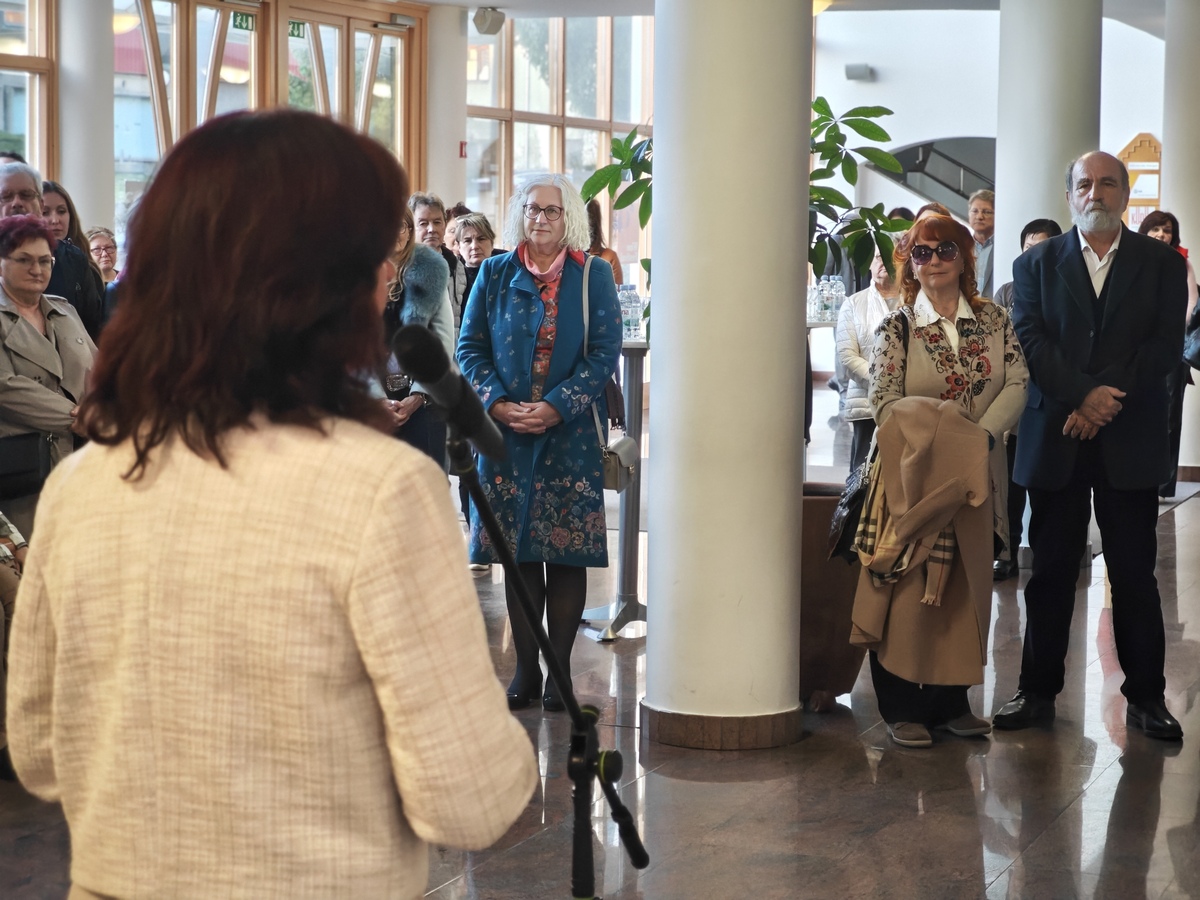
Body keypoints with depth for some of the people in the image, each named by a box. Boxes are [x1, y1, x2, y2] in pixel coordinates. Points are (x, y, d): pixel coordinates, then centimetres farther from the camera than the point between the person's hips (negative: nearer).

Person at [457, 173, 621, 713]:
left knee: (568, 555, 0)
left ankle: (560, 670, 8)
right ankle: (525, 668, 13)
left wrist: (556, 407, -14)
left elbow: (606, 352, -3)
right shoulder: (495, 274, 9)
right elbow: (470, 347, 6)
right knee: (518, 553, 5)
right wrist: (498, 404, -11)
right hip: (506, 429, 2)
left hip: (570, 434, -1)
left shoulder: (593, 276, 4)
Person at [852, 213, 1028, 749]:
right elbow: (885, 401, -10)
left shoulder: (994, 321, 5)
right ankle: (902, 708, 2)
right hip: (913, 473, -3)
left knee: (964, 584, 7)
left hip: (975, 473, 3)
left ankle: (952, 700, 17)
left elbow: (1017, 384, -3)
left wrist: (983, 433, -18)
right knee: (907, 587, -6)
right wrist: (940, 428, -22)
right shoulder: (896, 328, -2)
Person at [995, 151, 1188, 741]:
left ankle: (1146, 696, 11)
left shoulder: (1161, 263, 8)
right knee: (1051, 570, 5)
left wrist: (1106, 402, -13)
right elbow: (1031, 340, -3)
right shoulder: (1036, 264, 9)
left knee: (1134, 572, 3)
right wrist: (1084, 395, -16)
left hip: (1132, 440, 0)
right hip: (1055, 440, 1)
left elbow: (1166, 344, -2)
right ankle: (1038, 691, 12)